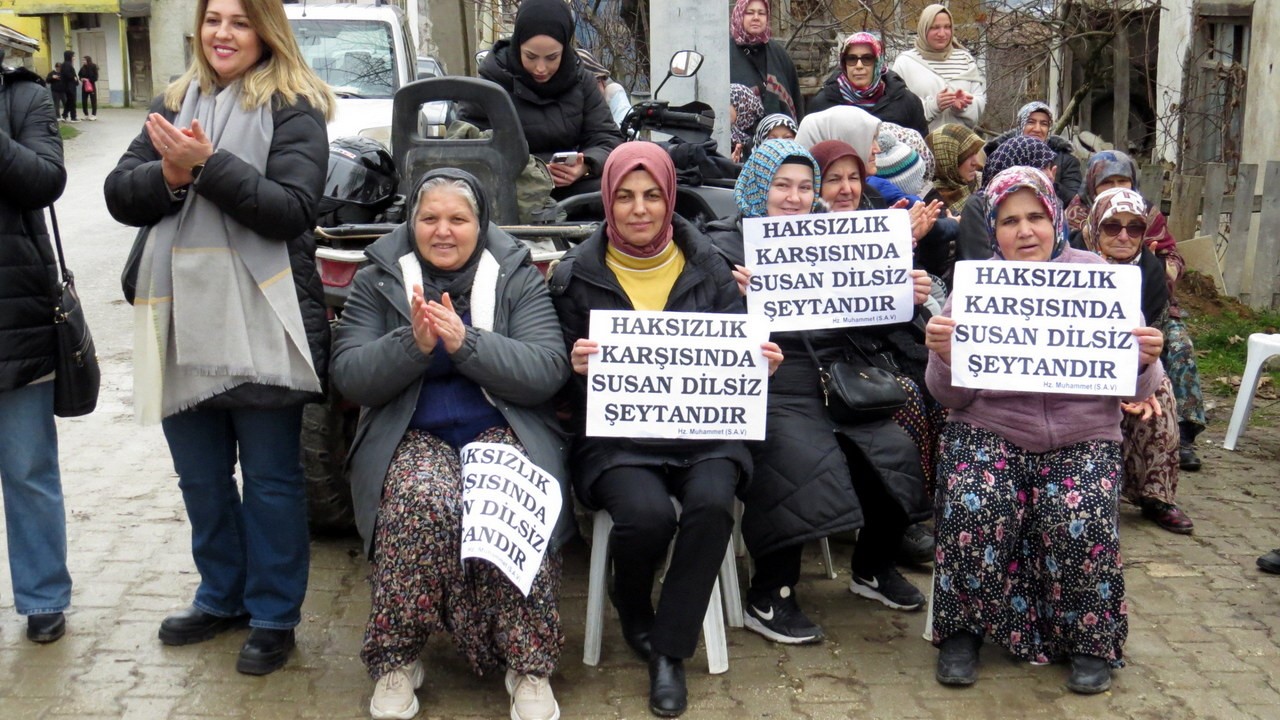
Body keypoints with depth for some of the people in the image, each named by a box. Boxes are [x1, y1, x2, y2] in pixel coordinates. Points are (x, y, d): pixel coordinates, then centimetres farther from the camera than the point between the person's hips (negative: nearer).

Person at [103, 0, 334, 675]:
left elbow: (291, 209, -15)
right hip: (182, 319, 6)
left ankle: (274, 615, 18)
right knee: (200, 476, 16)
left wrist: (207, 164, -23)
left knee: (270, 479, 5)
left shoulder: (291, 108, -4)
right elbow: (120, 195, 7)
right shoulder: (173, 103, 13)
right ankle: (221, 596, 33)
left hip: (260, 323, -5)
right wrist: (169, 174, -13)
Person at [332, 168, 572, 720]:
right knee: (421, 502, -35)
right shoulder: (378, 279, 10)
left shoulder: (518, 277, 8)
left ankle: (530, 666, -19)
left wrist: (465, 342, -18)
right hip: (409, 436, 0)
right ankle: (395, 660, -17)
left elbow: (549, 371, -6)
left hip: (503, 432, 0)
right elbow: (349, 377, 1)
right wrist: (413, 343, -17)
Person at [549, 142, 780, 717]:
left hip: (703, 427, 2)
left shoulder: (708, 266, 8)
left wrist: (759, 362, -11)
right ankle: (631, 607, 8)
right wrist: (579, 367, -17)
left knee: (712, 503, -30)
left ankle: (669, 650, -8)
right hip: (615, 434, -1)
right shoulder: (577, 275, 5)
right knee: (647, 513, -30)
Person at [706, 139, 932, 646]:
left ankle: (873, 568, 15)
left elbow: (868, 325, 18)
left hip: (838, 389, 6)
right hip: (771, 394, -6)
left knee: (897, 450, -12)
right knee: (807, 461, -30)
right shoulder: (724, 246, 4)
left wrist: (907, 299, 0)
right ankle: (768, 599, -13)